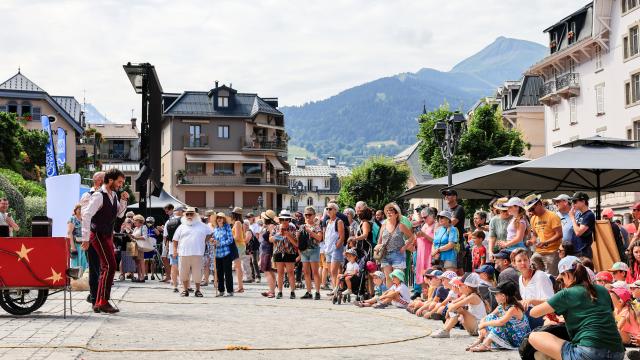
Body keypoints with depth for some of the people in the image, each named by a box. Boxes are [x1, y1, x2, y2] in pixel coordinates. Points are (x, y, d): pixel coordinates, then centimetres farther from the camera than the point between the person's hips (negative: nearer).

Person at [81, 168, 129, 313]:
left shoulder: (114, 195, 10)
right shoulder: (98, 196, -17)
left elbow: (119, 214, 20)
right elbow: (86, 215, -22)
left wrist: (123, 201, 1)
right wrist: (85, 238, -24)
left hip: (108, 235, 9)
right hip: (98, 235, -9)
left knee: (106, 268, 10)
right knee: (110, 265, -16)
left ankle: (99, 303, 16)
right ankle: (103, 302, -13)